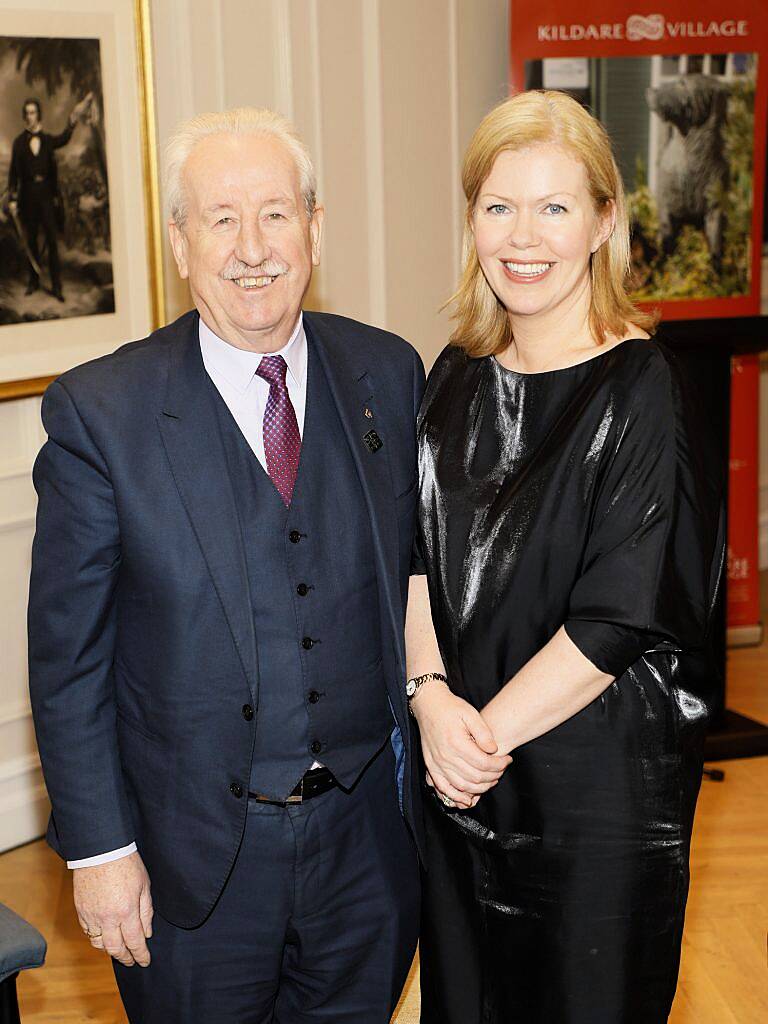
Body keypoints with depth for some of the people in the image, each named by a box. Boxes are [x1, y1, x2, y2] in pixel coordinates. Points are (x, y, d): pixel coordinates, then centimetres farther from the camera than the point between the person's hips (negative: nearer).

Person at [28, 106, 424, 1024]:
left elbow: (417, 569, 7)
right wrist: (99, 847, -8)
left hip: (369, 835, 3)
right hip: (195, 853, -3)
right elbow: (68, 653, -9)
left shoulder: (387, 374, -2)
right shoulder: (99, 412, -12)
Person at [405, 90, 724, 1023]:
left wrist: (489, 732, -15)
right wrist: (431, 697, -11)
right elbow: (419, 556, 4)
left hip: (598, 780, -5)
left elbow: (623, 616, -19)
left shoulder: (641, 390, -15)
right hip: (461, 772, 6)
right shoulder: (457, 378, 4)